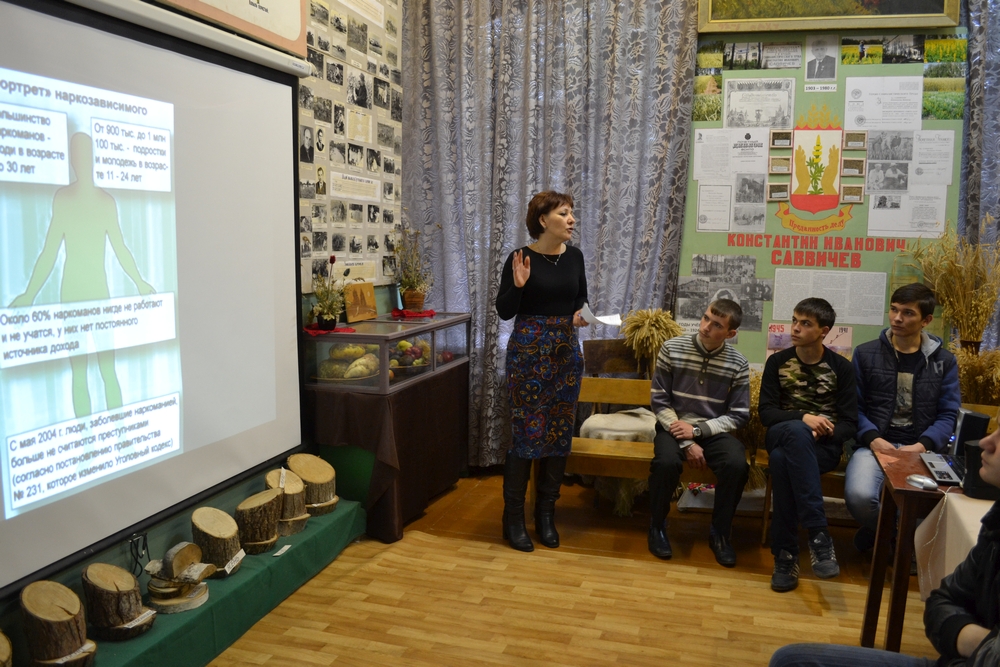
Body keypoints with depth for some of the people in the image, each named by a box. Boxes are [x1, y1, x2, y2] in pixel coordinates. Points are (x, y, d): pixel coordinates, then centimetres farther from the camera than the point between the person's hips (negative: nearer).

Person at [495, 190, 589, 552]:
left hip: (567, 350, 5)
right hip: (529, 350, -5)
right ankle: (513, 518, 11)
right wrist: (518, 285, -23)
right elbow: (504, 311, -6)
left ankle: (546, 514, 22)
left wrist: (581, 314, -4)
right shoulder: (521, 257, -8)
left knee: (560, 432, 8)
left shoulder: (574, 256, 6)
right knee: (525, 432, -3)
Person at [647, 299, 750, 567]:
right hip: (674, 426, -1)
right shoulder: (672, 349, -5)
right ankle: (657, 526, -4)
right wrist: (687, 443, -13)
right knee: (667, 462, -33)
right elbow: (659, 401, -4)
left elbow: (739, 415, 0)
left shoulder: (738, 365, -2)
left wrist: (698, 430, -14)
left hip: (713, 431, 1)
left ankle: (720, 532, -2)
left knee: (737, 464, -29)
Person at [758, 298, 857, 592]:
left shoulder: (841, 367, 4)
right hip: (782, 436, 1)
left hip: (822, 446, -1)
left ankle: (786, 556, -29)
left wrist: (822, 433, -20)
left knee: (782, 460, -36)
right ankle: (818, 534, -38)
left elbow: (849, 424, 1)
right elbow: (766, 412, -1)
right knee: (797, 432, -37)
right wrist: (803, 418, -18)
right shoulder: (777, 362, 7)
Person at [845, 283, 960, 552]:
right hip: (875, 445, -1)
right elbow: (854, 406, 5)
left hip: (921, 450, 1)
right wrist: (873, 439, -13)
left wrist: (922, 445, -12)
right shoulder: (865, 353, 7)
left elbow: (948, 414, 5)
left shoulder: (945, 361, 10)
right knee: (859, 496, -32)